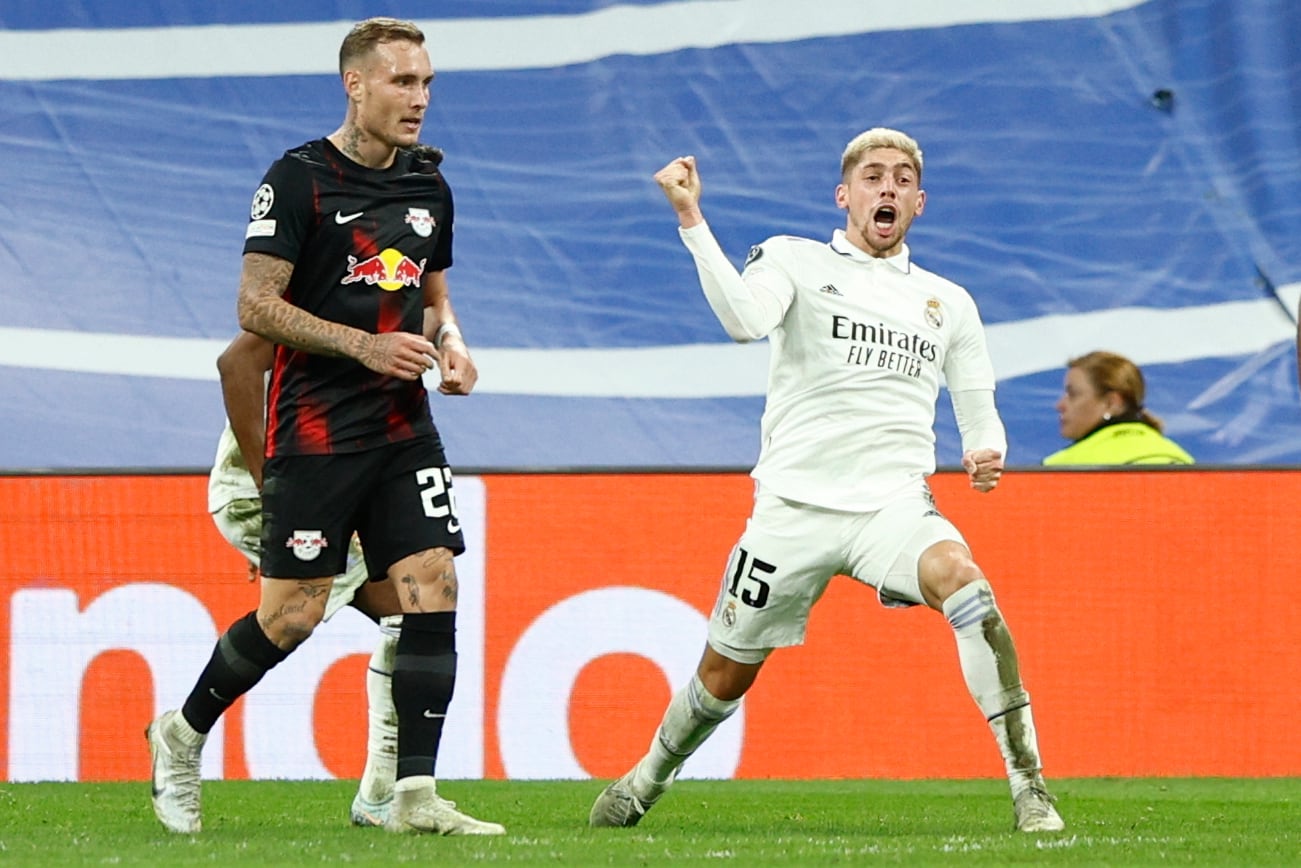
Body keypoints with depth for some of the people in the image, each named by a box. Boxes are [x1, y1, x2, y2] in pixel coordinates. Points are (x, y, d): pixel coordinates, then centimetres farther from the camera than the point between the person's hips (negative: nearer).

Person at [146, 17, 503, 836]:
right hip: (315, 429, -6)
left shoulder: (428, 185, 12)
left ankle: (416, 793, -7)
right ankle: (181, 734, 19)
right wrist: (366, 345, -19)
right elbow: (256, 305, -12)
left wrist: (450, 344, 3)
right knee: (294, 614, -5)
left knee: (434, 587, -8)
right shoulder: (299, 179, -9)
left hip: (404, 427, 6)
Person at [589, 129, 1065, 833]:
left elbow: (979, 412, 21)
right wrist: (691, 221, -24)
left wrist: (985, 455, -3)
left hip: (895, 505, 1)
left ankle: (1028, 785, -32)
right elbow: (746, 319, -15)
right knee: (727, 671, 8)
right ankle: (650, 776, 40)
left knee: (960, 578, -31)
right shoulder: (795, 260, 6)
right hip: (796, 505, -1)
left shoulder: (948, 303, 16)